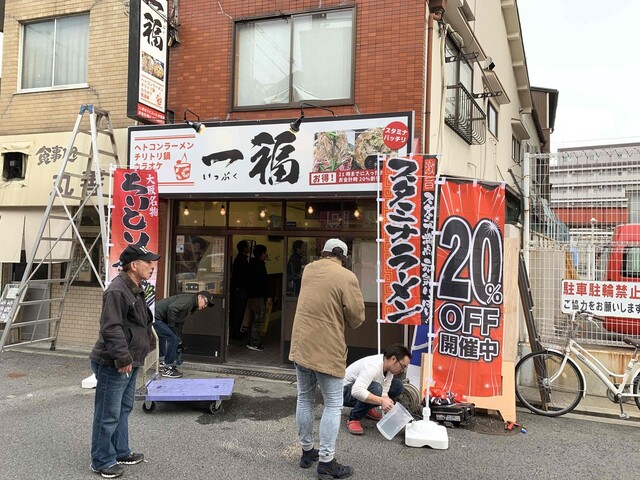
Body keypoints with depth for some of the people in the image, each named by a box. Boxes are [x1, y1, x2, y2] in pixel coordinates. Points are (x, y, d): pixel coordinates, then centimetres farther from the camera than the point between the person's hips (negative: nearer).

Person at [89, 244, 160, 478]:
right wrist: (122, 358, -25)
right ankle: (101, 461, 16)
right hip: (113, 365, -11)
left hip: (129, 363, 11)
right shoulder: (117, 291, -21)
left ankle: (120, 452, 35)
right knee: (108, 414, 2)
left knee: (124, 409, 21)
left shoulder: (135, 290, 13)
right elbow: (111, 329, -26)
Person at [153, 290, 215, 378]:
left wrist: (179, 338, 17)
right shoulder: (189, 299, -17)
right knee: (173, 339, -11)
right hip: (155, 317, -11)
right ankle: (168, 369, -4)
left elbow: (179, 323, 22)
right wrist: (171, 325, -18)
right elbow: (172, 308, -31)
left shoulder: (191, 307, 16)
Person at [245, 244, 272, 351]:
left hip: (250, 295, 10)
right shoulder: (260, 265, -12)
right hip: (258, 296, -10)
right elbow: (264, 282, -17)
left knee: (253, 320, 14)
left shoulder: (251, 264, 16)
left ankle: (252, 342, 18)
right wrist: (268, 297, -14)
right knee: (258, 320, -7)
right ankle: (254, 343, -8)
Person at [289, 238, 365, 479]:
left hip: (301, 345, 6)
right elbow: (357, 317, -10)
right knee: (333, 405, 5)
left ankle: (307, 451, 30)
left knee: (305, 399, 17)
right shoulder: (347, 277, -14)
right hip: (326, 350, -6)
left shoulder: (308, 269, 5)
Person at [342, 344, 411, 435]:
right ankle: (354, 419, -17)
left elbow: (384, 392, -8)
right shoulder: (373, 366, -35)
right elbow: (357, 391, -46)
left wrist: (389, 407, -25)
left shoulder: (390, 366, -7)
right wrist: (381, 401, -47)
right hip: (346, 391, -9)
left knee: (398, 386, -1)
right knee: (375, 389, -37)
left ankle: (368, 409, 12)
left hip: (362, 388, 9)